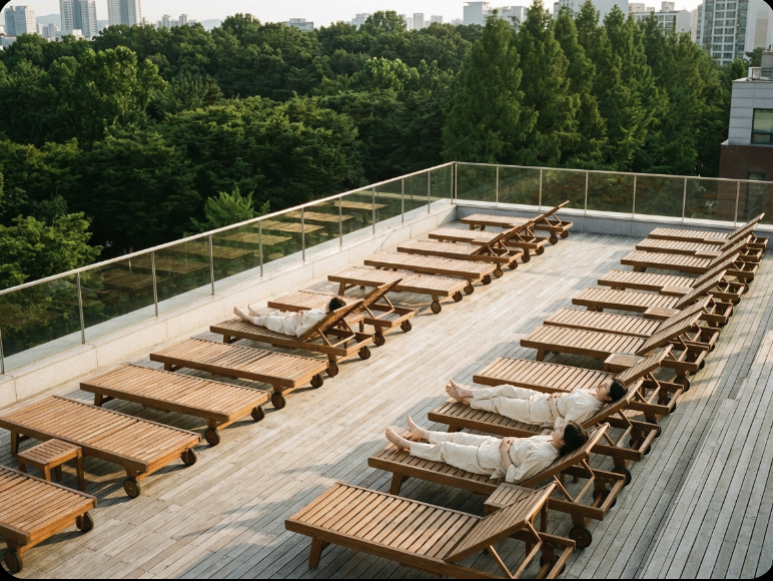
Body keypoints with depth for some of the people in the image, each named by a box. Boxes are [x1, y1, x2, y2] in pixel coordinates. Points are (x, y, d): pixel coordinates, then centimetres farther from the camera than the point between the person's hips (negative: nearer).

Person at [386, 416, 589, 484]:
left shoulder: (541, 456, -36)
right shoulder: (550, 441, -10)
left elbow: (514, 477, -31)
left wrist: (505, 453, -23)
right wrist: (512, 441, -6)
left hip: (489, 461, -8)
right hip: (494, 446, 8)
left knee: (444, 449, 8)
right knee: (459, 437, 25)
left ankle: (405, 445, 30)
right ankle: (422, 433, 50)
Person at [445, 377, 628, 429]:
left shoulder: (587, 407, -32)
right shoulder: (593, 393, -5)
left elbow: (562, 427, -31)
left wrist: (553, 406, -22)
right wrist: (558, 396, -3)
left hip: (539, 413, -8)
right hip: (542, 399, 8)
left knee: (498, 402, 6)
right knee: (506, 389, 13)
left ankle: (467, 401, 30)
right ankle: (467, 393, 29)